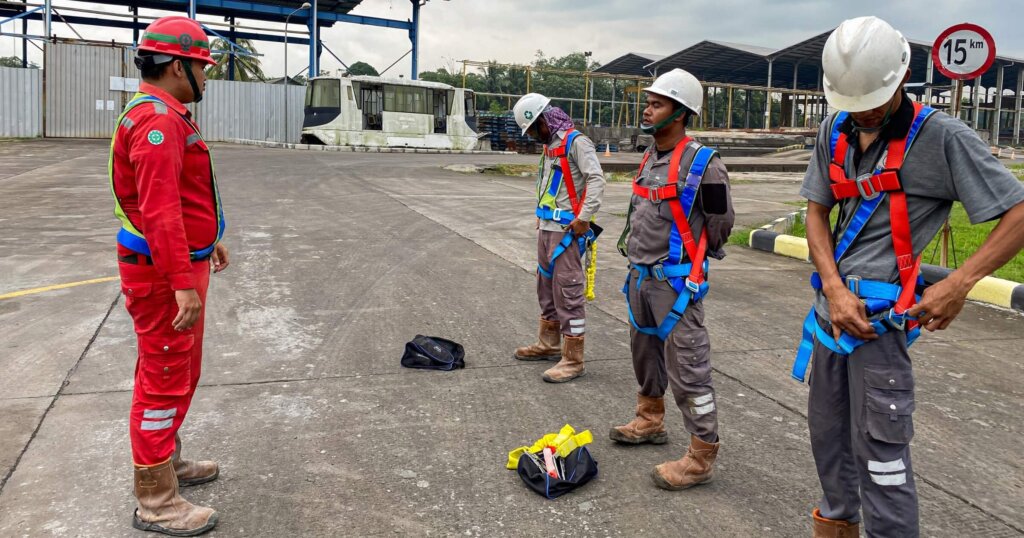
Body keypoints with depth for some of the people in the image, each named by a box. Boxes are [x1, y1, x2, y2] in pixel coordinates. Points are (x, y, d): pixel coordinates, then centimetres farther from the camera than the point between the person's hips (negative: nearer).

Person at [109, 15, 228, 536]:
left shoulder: (166, 115, 15)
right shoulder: (156, 120, -20)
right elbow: (160, 210, -28)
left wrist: (208, 239, 31)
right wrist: (183, 284, -30)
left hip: (181, 264, 11)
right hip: (164, 275, -11)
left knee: (181, 372, 22)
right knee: (163, 380, -2)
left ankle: (166, 460, 38)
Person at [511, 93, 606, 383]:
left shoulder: (576, 142, -12)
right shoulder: (550, 144, 16)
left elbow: (596, 179, -19)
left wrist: (584, 218, -21)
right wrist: (541, 218, 14)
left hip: (566, 230, -10)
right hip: (546, 228, 10)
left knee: (568, 292, -7)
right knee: (546, 287, 18)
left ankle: (573, 359, -1)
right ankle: (548, 344, 33)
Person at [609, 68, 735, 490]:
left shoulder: (702, 164, -15)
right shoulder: (650, 158, 10)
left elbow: (721, 221, -7)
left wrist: (687, 260, 5)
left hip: (677, 280, -9)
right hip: (641, 276, 9)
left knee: (687, 368, -5)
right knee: (645, 352, 22)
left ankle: (702, 457, 5)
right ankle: (650, 421, 42)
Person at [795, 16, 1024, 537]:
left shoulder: (942, 137, -10)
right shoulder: (835, 132, 5)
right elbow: (816, 213, 6)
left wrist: (959, 282, -20)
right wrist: (835, 289, -8)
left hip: (881, 315, -6)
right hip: (833, 305, 6)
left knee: (879, 452, -4)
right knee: (826, 430, 18)